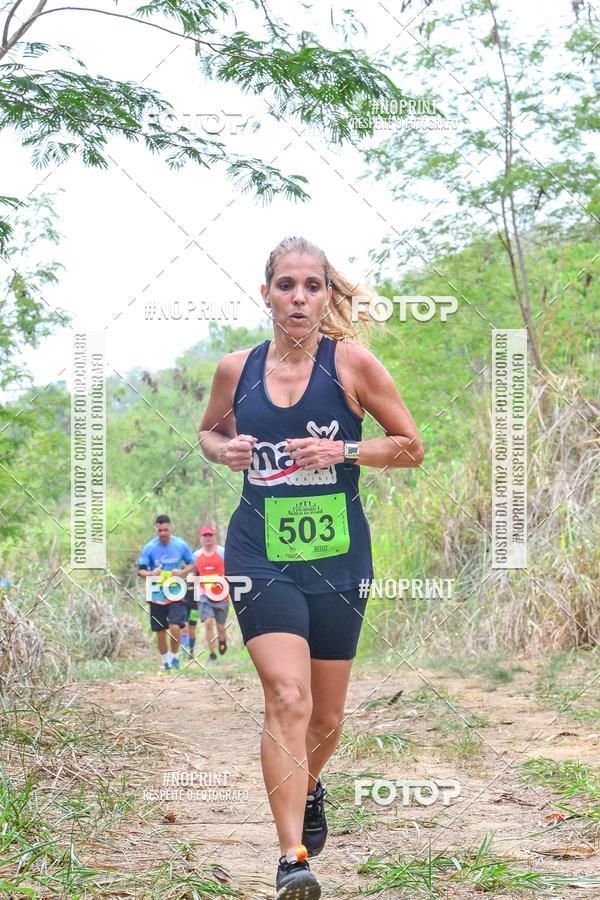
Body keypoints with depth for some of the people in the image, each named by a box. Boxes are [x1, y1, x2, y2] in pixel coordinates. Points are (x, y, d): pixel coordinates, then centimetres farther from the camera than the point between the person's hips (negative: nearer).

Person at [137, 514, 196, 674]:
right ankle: (165, 662, 26)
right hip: (157, 595, 1)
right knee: (160, 631, 7)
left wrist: (182, 572, -11)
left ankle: (174, 657, 6)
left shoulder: (181, 545, -3)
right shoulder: (149, 548, -4)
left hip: (175, 594, -1)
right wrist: (151, 574, -24)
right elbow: (140, 570, -3)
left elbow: (192, 563, 9)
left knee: (175, 627, -17)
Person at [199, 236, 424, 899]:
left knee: (325, 714, 13)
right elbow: (209, 429, 22)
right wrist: (223, 450, -1)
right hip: (260, 554, 0)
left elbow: (411, 448, 3)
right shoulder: (236, 370, 2)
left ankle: (307, 788, 46)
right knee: (287, 697, -20)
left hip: (338, 558, 1)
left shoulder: (351, 361, -4)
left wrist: (343, 451, -14)